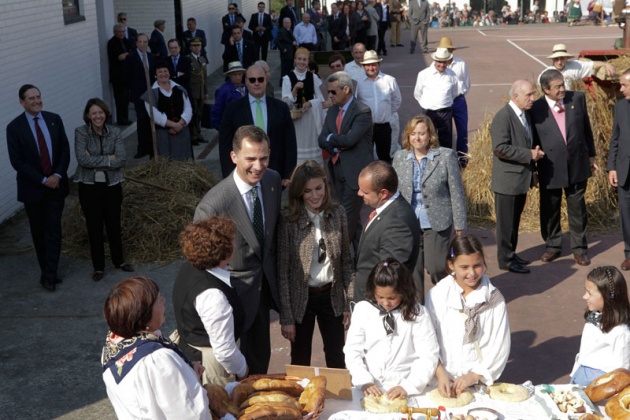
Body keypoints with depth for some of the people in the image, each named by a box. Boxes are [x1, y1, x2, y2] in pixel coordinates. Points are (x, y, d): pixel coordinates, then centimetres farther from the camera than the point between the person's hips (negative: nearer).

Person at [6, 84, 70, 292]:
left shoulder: (54, 119, 0)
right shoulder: (14, 127, -10)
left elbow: (65, 150, 1)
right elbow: (17, 161, -11)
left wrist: (57, 175, -12)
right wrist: (43, 180, -15)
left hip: (56, 185, 2)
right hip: (32, 188, -2)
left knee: (53, 230, -1)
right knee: (38, 232, 10)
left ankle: (49, 275, 4)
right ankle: (47, 272, 24)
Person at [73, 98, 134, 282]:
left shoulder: (115, 132, -2)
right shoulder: (81, 133, -8)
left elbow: (122, 160, -12)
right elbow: (82, 159, -20)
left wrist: (95, 160, -16)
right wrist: (108, 159, -17)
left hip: (112, 184, 2)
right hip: (89, 186, -2)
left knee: (114, 224, 12)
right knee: (94, 226, 7)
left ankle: (119, 260, 30)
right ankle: (98, 266, 19)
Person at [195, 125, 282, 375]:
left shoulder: (273, 180, -9)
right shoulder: (213, 204, -30)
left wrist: (271, 270, 13)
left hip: (265, 285, 6)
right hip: (235, 288, -6)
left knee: (260, 357, 23)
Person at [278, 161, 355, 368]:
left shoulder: (337, 214, -4)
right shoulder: (288, 222, -13)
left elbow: (346, 261, 3)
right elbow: (282, 273, -10)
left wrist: (349, 303, 1)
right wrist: (286, 317, -10)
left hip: (331, 296, 2)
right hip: (301, 299, -2)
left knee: (337, 363, 13)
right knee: (301, 365, 12)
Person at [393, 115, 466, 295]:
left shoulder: (446, 156, -5)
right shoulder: (399, 158, 5)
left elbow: (456, 192, -4)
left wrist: (460, 225, -6)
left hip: (436, 223, -3)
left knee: (435, 267, -4)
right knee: (412, 270, 8)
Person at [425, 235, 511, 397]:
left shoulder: (494, 299, 2)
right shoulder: (437, 295, 2)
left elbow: (499, 347, 1)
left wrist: (474, 376, -7)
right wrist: (440, 373, -9)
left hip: (480, 382, 0)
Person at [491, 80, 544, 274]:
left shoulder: (526, 114, 10)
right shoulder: (503, 117, -18)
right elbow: (500, 148, -25)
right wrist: (529, 155, -22)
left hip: (522, 178, 8)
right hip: (508, 179, -8)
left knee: (515, 220, 17)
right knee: (506, 222, 2)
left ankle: (511, 254, 29)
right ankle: (506, 259, 12)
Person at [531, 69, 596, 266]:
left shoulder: (577, 99, -2)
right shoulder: (536, 109, -10)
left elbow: (586, 128, 8)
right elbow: (533, 141, -4)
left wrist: (591, 154, 12)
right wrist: (532, 170, 0)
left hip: (577, 165, 2)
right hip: (550, 169, -2)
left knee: (577, 208, 12)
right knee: (550, 210, 12)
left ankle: (579, 248, 25)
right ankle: (552, 246, 30)